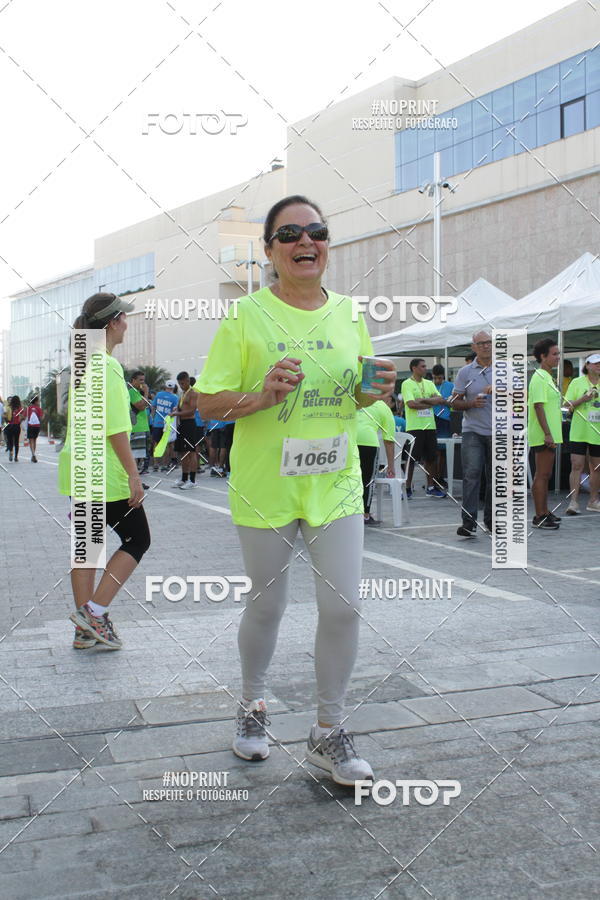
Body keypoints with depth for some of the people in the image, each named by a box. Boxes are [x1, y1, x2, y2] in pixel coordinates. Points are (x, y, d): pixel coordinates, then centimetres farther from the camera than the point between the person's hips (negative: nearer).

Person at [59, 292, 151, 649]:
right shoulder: (107, 366, -16)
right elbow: (116, 429, -20)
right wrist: (134, 475, -18)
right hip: (105, 474, -9)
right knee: (137, 540, 3)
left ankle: (86, 630, 16)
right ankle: (94, 613, -3)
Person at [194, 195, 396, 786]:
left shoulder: (348, 314, 5)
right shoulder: (247, 316, -7)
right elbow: (207, 404, -6)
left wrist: (374, 390, -7)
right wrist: (262, 396, -24)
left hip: (336, 485, 3)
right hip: (265, 487, -3)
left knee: (343, 607, 0)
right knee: (266, 605, 12)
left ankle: (328, 733, 19)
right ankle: (252, 704, 39)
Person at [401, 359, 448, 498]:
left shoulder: (429, 384, 15)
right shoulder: (407, 384, -3)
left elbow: (442, 401, 4)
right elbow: (411, 404, -15)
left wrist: (424, 400, -11)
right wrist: (432, 403, -6)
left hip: (429, 426, 6)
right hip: (414, 427, -6)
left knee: (431, 458, 8)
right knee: (412, 458, -4)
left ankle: (431, 487, 17)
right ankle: (407, 488, 3)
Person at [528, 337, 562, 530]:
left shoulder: (548, 377, 17)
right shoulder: (540, 378, -14)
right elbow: (538, 406, -21)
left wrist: (551, 434, 19)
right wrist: (547, 434, -25)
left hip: (550, 435, 10)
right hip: (544, 435, -10)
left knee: (545, 475, 15)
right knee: (542, 475, -6)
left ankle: (545, 512, 23)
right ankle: (540, 517, -2)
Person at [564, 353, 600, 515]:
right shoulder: (576, 382, 2)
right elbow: (568, 405, -1)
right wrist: (584, 398, -15)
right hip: (578, 433, -3)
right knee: (577, 466, -7)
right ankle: (573, 501, -6)